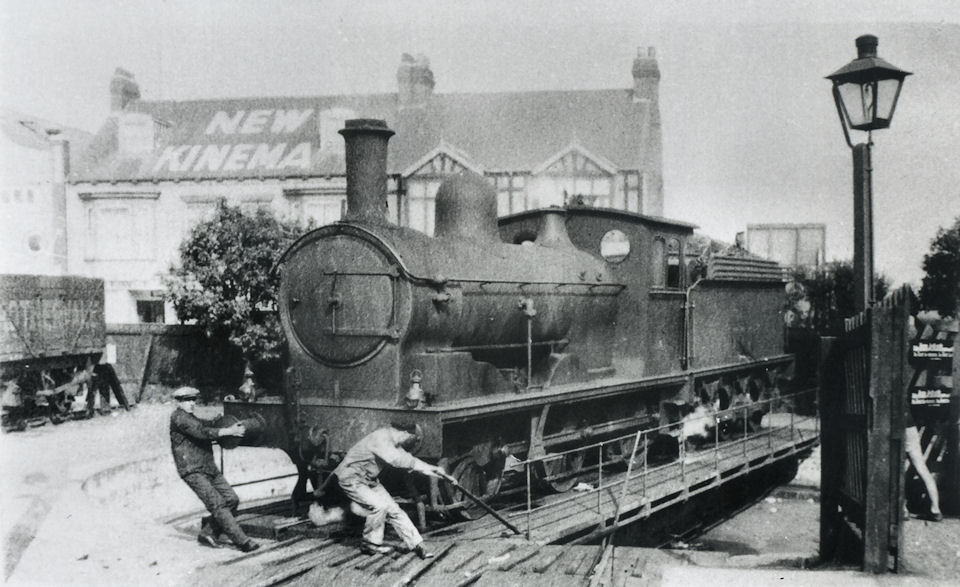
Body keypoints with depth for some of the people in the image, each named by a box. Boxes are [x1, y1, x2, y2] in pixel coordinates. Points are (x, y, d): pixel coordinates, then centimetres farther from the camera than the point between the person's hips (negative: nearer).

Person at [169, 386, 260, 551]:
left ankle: (207, 534, 12)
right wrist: (229, 431, -23)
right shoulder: (178, 417, -9)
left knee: (231, 499, 2)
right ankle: (242, 541, -17)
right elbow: (201, 432, -21)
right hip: (192, 471, -9)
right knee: (217, 504, -15)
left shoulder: (192, 418, 22)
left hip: (209, 468, 9)